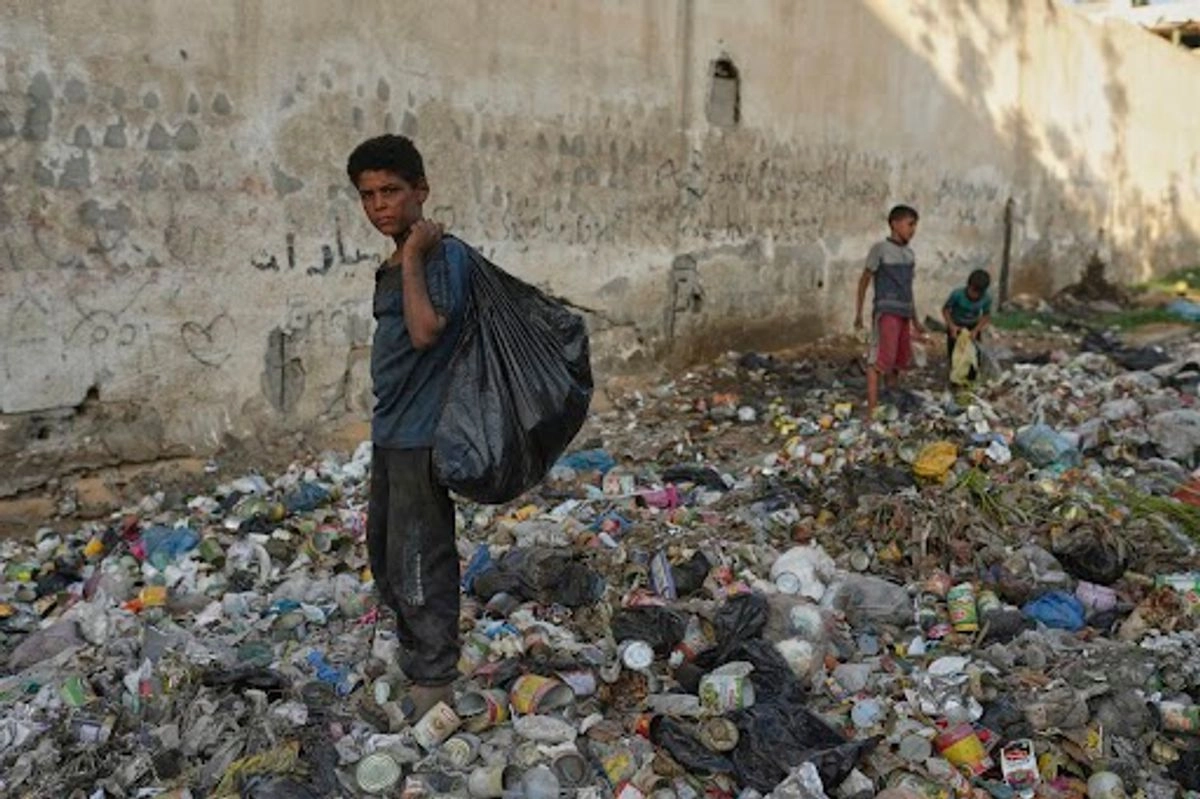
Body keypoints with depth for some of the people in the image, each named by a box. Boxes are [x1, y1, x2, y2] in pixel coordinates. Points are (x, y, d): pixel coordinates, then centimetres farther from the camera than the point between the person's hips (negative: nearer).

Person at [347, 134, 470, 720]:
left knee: (417, 560, -3)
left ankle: (436, 683, 13)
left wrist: (413, 255, -23)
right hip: (390, 430, 10)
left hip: (422, 435, -10)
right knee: (383, 551, 20)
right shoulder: (395, 265, 13)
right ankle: (415, 660, 38)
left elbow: (425, 330, -29)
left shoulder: (445, 254, -15)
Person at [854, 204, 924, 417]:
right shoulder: (880, 249, -6)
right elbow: (864, 280, -2)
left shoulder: (909, 254, 13)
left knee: (900, 360, 12)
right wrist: (858, 313, -3)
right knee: (879, 359, -13)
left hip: (904, 314, 7)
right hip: (886, 311, -7)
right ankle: (871, 408, -15)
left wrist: (915, 320, 23)